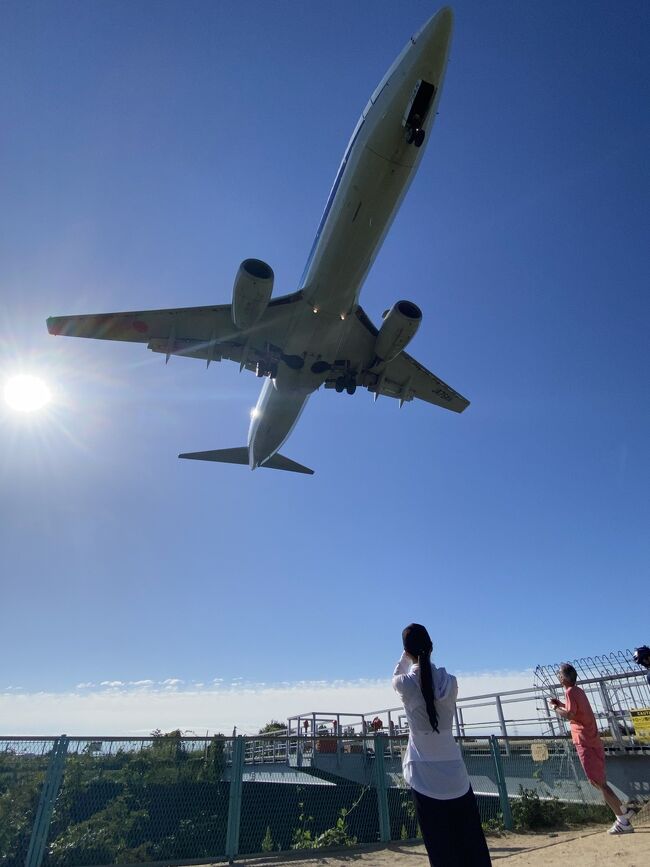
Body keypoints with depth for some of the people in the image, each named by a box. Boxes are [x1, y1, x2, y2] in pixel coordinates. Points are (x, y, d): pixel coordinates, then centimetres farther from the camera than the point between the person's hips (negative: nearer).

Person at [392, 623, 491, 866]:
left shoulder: (404, 684, -11)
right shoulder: (449, 682, -7)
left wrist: (408, 652, 18)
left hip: (424, 776, -2)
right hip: (454, 771, 2)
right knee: (473, 847, 15)